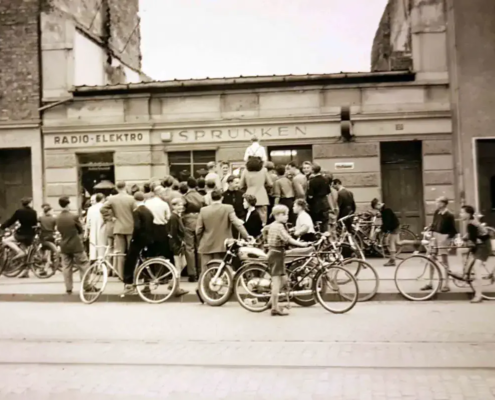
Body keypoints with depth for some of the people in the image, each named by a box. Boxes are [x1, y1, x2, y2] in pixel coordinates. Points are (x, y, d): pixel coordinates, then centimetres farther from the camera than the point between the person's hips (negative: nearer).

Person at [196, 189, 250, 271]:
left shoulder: (203, 210, -2)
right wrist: (246, 236, -13)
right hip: (222, 245, -1)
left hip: (207, 246, 1)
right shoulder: (228, 208, -7)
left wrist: (201, 241, 17)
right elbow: (237, 223, -15)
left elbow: (198, 230, 1)